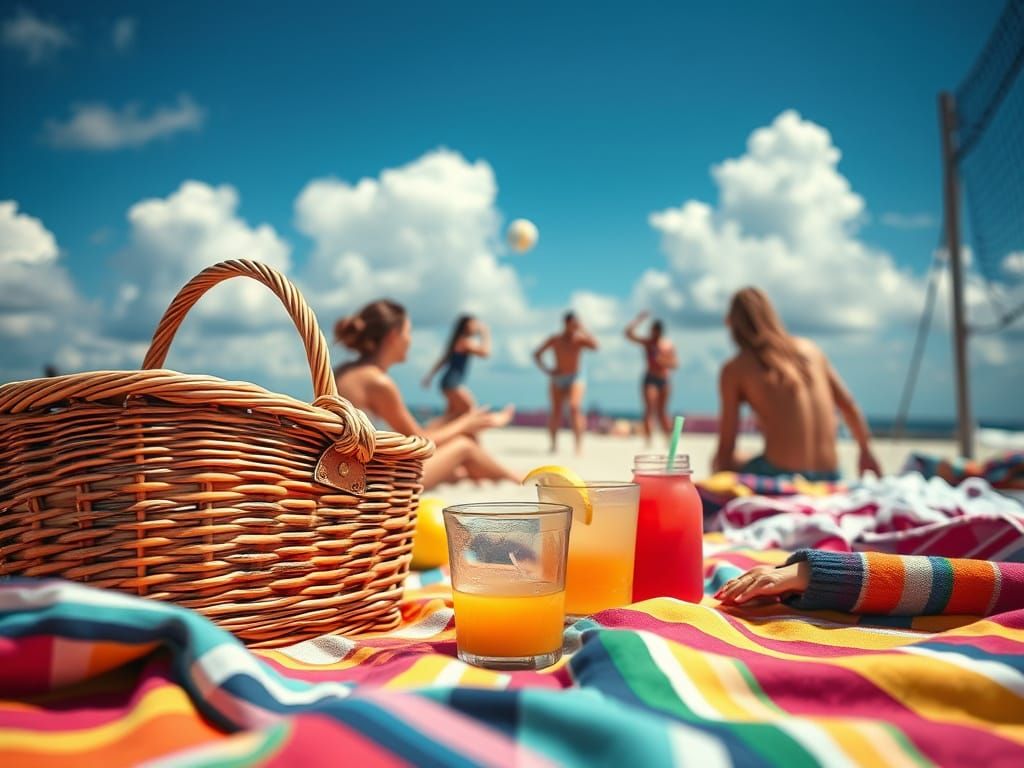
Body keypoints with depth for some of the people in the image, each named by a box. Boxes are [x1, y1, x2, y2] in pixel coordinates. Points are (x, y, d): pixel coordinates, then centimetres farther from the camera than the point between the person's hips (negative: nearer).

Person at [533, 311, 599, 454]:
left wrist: (583, 329, -23)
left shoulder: (580, 339, -3)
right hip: (557, 379, 2)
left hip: (575, 378, -2)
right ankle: (553, 443, 26)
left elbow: (595, 346, -23)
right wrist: (546, 369, -2)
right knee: (556, 413, 2)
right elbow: (537, 354, 10)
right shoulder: (555, 339, 2)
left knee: (574, 407, -25)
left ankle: (579, 444, -25)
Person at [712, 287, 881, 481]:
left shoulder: (735, 370, -1)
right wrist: (866, 452, 29)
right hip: (830, 475, 5)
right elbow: (849, 406, 16)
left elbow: (726, 447, 0)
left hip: (780, 473, -5)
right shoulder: (809, 349, 12)